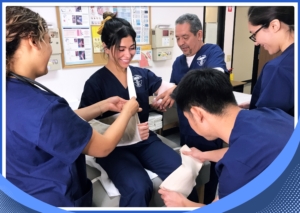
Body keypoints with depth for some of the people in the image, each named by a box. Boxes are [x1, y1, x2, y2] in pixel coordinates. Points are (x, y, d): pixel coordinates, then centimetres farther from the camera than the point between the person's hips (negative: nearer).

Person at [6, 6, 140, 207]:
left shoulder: (14, 91, -7)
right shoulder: (42, 107, -35)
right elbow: (103, 147, -21)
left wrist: (104, 105, 4)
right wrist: (128, 111, -6)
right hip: (51, 200, -7)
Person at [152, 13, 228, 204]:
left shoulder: (213, 52, -8)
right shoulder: (178, 62, 9)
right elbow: (172, 92, 11)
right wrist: (163, 102, -11)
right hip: (186, 131, 6)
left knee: (210, 173, 12)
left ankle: (209, 204, 36)